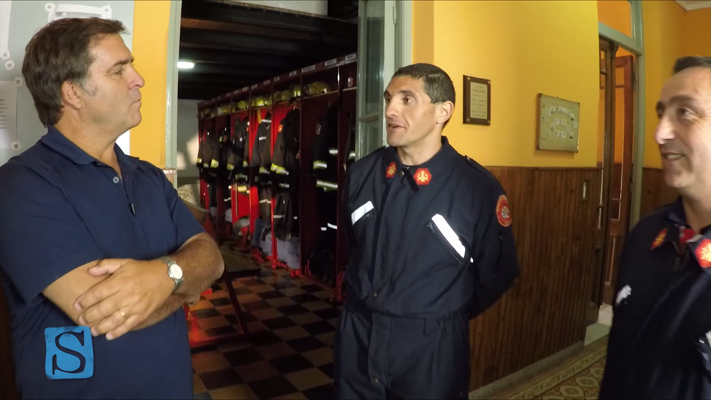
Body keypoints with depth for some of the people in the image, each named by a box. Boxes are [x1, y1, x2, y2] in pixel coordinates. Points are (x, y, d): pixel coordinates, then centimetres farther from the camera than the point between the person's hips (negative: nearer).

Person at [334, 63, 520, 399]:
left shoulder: (478, 188, -16)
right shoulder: (361, 173, -4)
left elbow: (498, 274, -3)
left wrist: (446, 318, 8)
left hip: (430, 347, -3)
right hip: (356, 335, 4)